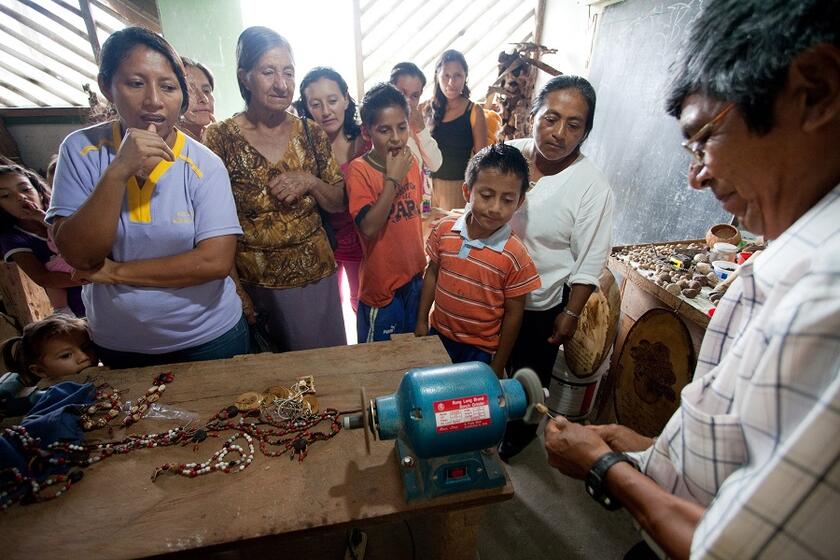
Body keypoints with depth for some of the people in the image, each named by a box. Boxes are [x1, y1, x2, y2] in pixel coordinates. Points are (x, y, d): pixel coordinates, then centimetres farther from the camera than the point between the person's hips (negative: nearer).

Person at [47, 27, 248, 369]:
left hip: (208, 338, -2)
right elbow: (79, 256, -16)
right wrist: (119, 171, -27)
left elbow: (217, 261, -21)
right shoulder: (81, 149, -8)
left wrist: (116, 272, -16)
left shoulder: (203, 164, -14)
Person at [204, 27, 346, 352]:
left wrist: (310, 182, -13)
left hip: (319, 277, 2)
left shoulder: (311, 133, 0)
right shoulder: (220, 139, -7)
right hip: (257, 285, -2)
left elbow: (339, 203, 4)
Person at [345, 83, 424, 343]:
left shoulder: (410, 162, 1)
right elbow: (369, 227, -28)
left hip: (415, 278, 6)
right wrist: (393, 178, -25)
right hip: (381, 286, -5)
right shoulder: (358, 170, -17)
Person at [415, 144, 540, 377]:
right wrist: (421, 321, 6)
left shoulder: (515, 256, -21)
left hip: (480, 350, -3)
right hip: (438, 335, 4)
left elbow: (513, 314, -12)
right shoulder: (444, 229, -12)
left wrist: (498, 367, -5)